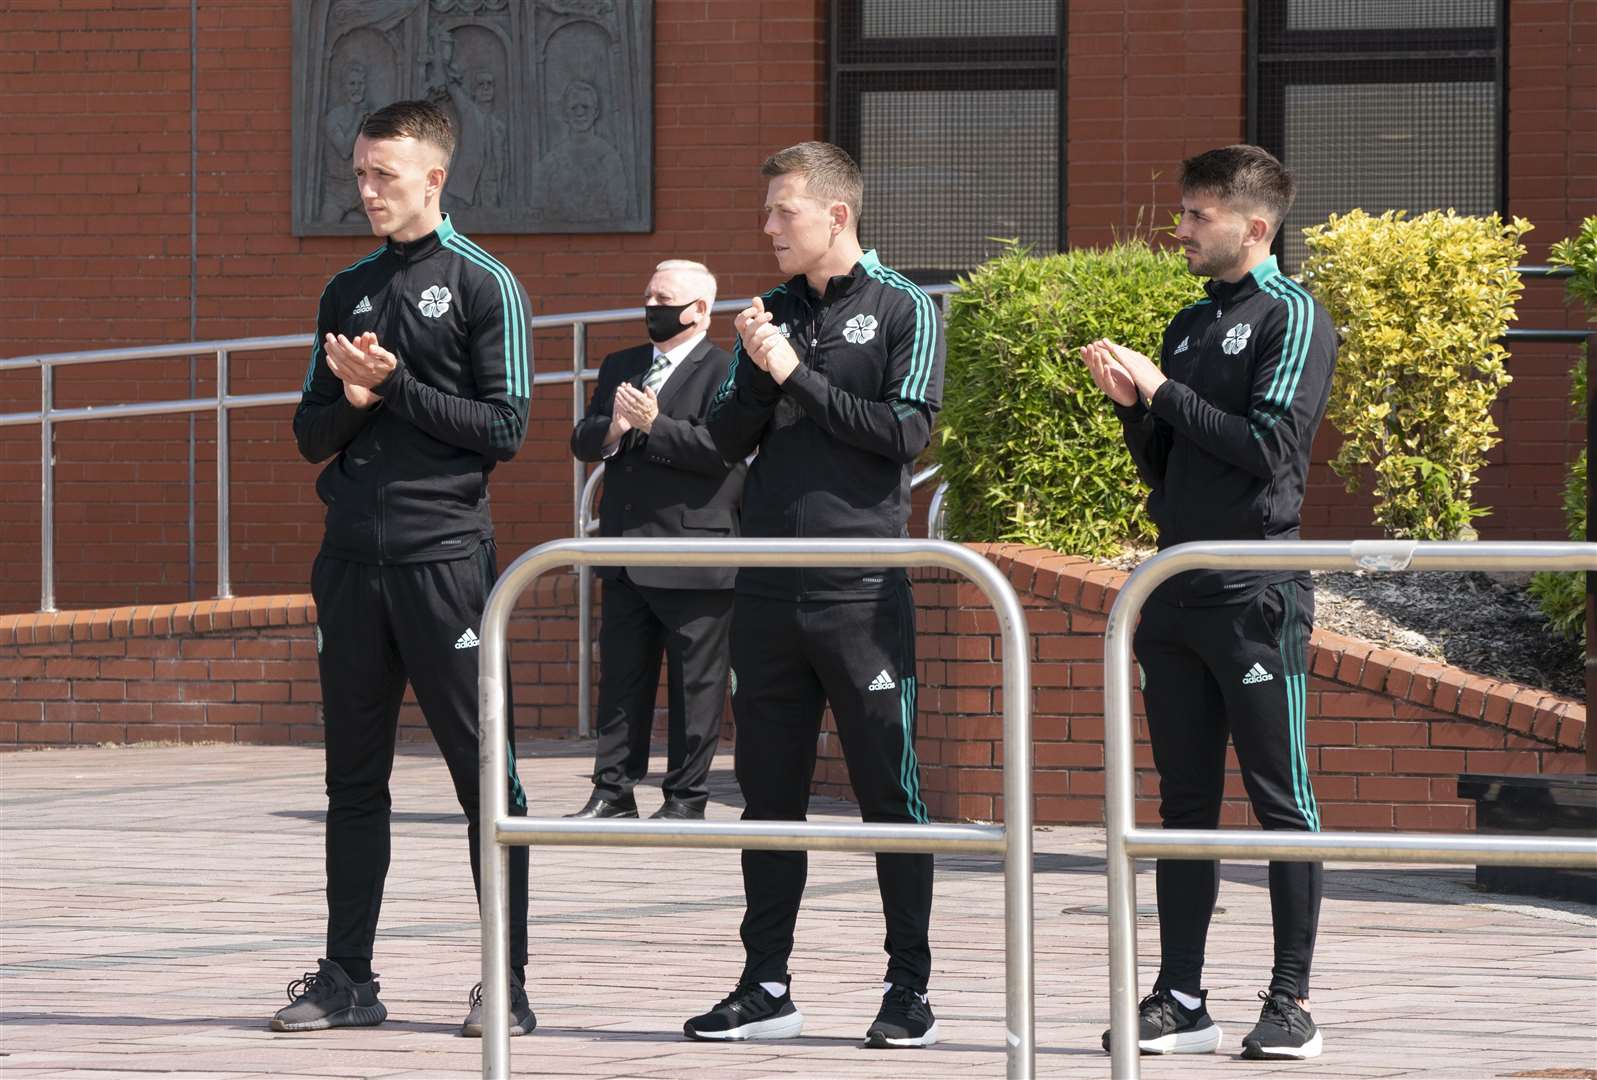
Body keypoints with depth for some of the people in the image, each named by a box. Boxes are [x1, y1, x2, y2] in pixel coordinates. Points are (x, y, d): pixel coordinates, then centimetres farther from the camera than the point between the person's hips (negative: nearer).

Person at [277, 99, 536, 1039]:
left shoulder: (484, 285, -2)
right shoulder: (348, 292, 15)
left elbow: (505, 428, -8)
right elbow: (313, 434, 15)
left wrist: (397, 387, -12)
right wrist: (354, 399, -6)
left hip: (446, 556, -6)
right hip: (354, 562, 6)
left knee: (483, 771, -3)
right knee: (355, 778, 8)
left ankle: (508, 983, 0)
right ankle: (348, 978, 13)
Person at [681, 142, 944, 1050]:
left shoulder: (902, 311, -1)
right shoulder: (774, 313, 14)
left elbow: (909, 430, -12)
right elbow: (727, 440, 10)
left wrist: (800, 379, -11)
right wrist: (759, 375, -8)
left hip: (862, 592, -6)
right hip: (768, 590, 6)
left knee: (889, 789, -3)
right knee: (769, 793, 8)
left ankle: (911, 990, 2)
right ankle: (767, 987, 13)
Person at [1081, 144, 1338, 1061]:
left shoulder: (1293, 318, -4)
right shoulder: (1189, 326, 18)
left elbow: (1269, 444, -16)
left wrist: (1163, 391, -11)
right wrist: (1131, 402, 2)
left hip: (1256, 595, -7)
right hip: (1177, 595, 7)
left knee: (1281, 798, -3)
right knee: (1186, 803, 7)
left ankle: (1292, 1003, -2)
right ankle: (1182, 1001, 9)